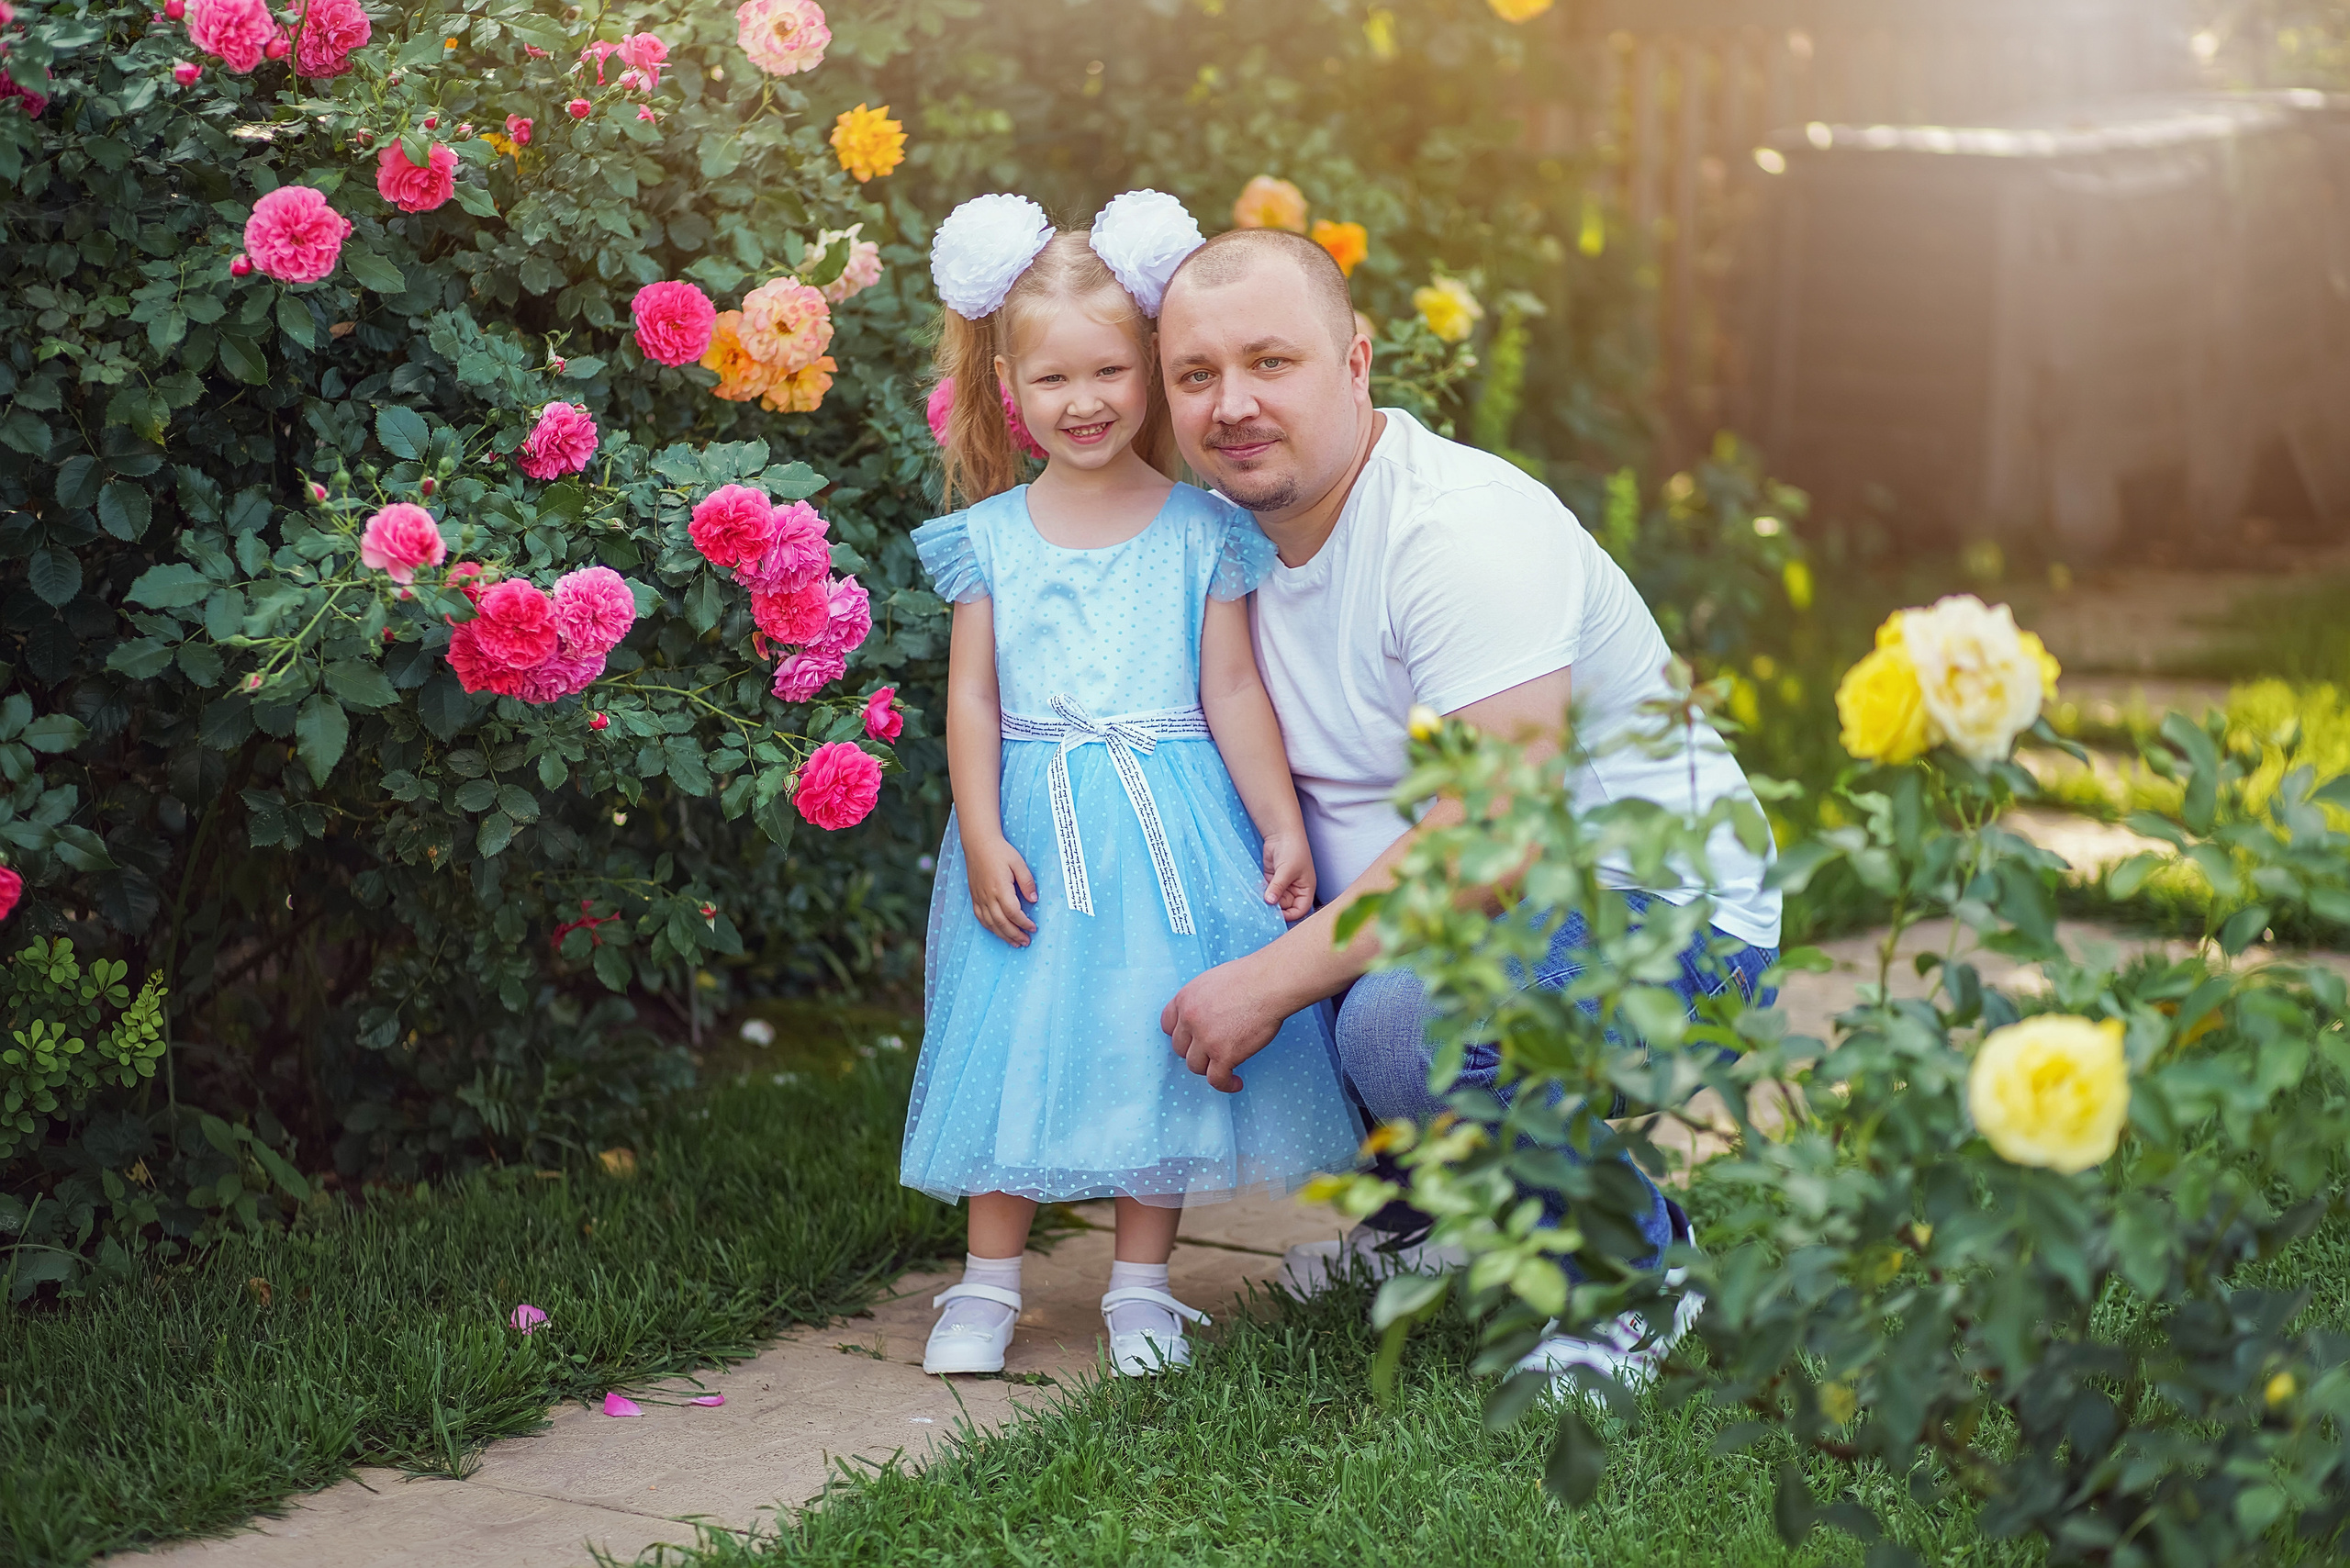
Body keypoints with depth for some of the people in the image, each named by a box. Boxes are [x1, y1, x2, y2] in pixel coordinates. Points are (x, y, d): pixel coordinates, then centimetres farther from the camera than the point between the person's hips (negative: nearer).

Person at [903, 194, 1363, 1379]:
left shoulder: (1201, 532, 1)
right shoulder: (991, 537, 4)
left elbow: (1234, 690, 2)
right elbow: (971, 698, 3)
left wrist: (1281, 827, -3)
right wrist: (982, 838, -6)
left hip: (1168, 826, 0)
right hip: (1035, 827, 1)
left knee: (1156, 1039, 3)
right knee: (1015, 1042, 3)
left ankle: (1142, 1288, 16)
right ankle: (988, 1285, 16)